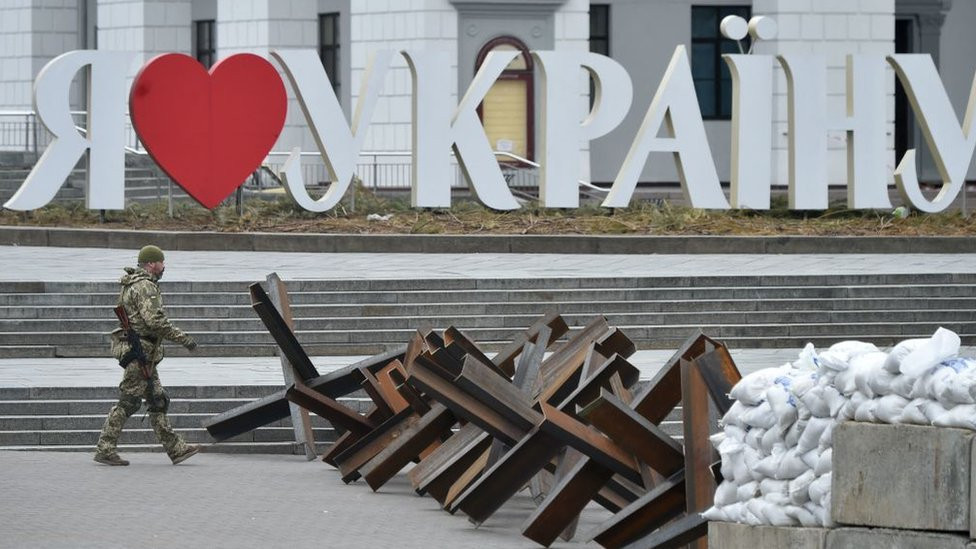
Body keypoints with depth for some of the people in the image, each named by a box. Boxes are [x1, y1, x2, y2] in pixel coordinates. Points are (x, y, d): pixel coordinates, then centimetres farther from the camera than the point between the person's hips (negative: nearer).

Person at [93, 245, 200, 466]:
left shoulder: (134, 284, 18)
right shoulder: (144, 286, -14)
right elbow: (155, 321, -23)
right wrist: (183, 338, -18)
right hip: (139, 351, -11)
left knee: (158, 401, 9)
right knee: (128, 401, -7)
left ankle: (175, 448, 10)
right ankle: (105, 450, -4)